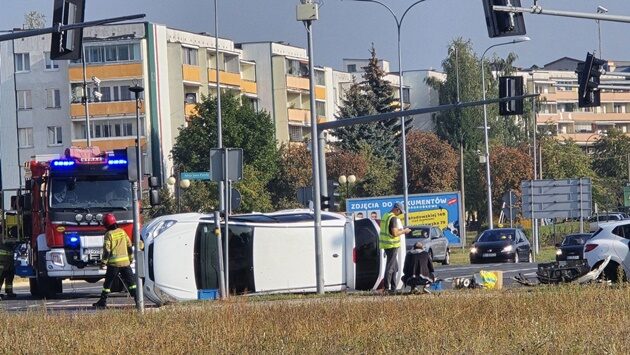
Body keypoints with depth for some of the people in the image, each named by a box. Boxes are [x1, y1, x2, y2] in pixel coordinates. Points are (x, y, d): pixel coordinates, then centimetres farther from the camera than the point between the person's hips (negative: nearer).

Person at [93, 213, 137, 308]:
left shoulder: (108, 235, -8)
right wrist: (131, 257, 22)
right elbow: (129, 245, 12)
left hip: (114, 263, -4)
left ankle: (103, 302, 7)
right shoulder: (122, 231, 6)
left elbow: (106, 250, -12)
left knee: (108, 283, 6)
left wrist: (103, 262, -5)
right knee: (130, 282, 7)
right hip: (125, 261, 4)